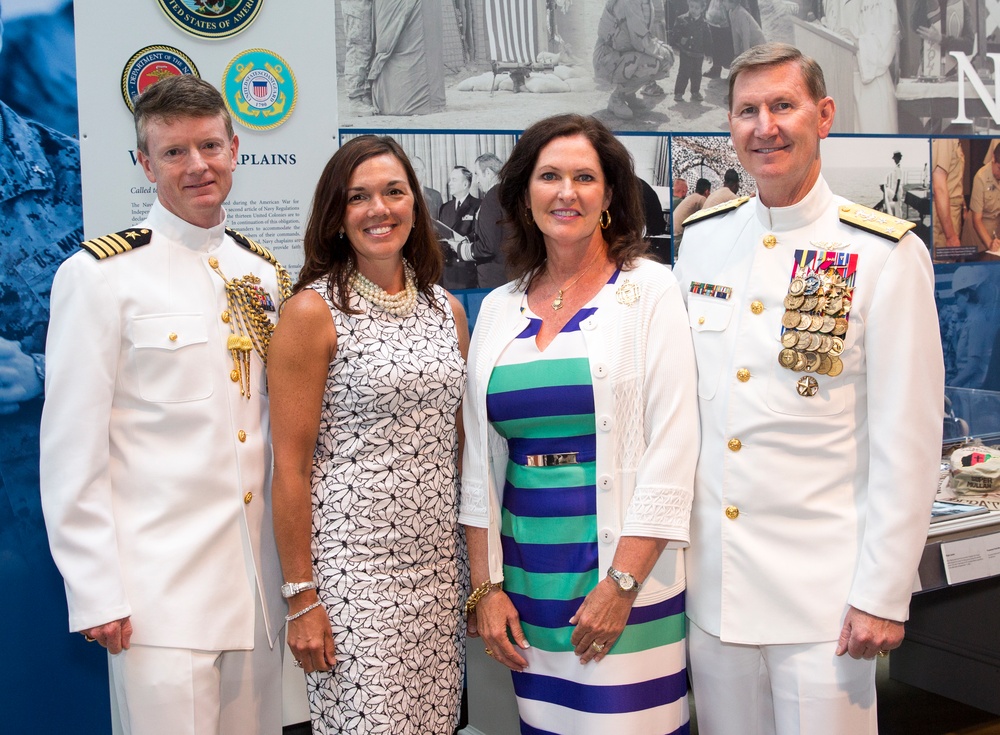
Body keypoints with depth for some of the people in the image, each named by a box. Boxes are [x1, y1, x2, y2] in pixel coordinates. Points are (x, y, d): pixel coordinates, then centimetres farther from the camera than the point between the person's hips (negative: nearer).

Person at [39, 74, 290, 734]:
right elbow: (71, 450, -9)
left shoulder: (266, 273, 9)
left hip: (260, 578, 5)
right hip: (160, 590, -5)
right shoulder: (101, 276, -8)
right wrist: (95, 594, -11)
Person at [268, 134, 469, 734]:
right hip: (353, 564, -5)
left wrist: (478, 565, 11)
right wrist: (301, 598, -10)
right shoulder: (314, 311, -7)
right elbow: (291, 466, -8)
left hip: (440, 561, 5)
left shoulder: (447, 308, 9)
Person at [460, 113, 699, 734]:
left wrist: (622, 584, -14)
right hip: (526, 573, 4)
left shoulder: (650, 291, -3)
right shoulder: (500, 309, 10)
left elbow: (671, 448, -9)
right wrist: (485, 586, 5)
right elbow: (481, 458, 11)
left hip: (628, 570, -4)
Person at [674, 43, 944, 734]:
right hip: (710, 576, 4)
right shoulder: (702, 239, 6)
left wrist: (882, 595, -10)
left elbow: (908, 443, -9)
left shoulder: (885, 255, -9)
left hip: (823, 586, -4)